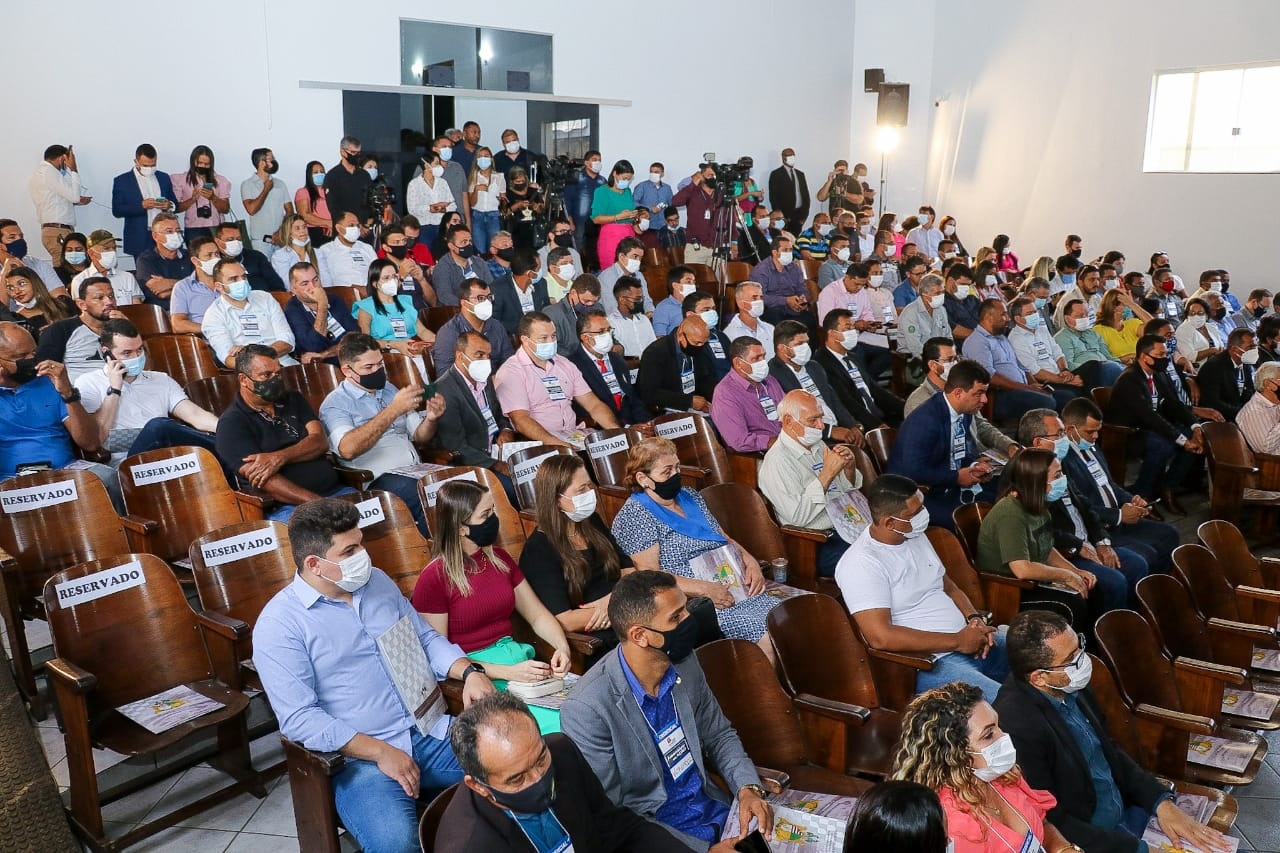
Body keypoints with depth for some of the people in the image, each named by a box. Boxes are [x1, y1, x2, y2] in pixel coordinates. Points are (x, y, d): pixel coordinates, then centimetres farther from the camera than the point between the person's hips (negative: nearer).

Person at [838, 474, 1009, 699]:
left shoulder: (916, 537, 10)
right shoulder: (861, 564, -17)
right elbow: (881, 637, -25)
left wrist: (975, 618, 0)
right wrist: (957, 641, -20)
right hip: (927, 662, -9)